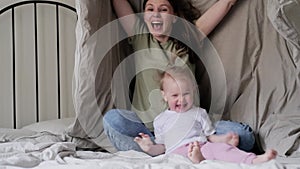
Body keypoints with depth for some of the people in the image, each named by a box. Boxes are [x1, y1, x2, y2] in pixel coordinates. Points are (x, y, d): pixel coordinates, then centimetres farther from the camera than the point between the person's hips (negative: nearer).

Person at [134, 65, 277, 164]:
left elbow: (210, 137, 21)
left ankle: (254, 160, -49)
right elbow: (161, 147, 24)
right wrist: (150, 148, 1)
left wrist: (225, 139, 1)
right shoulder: (161, 120, 23)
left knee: (219, 147, -31)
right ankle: (195, 159, -68)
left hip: (203, 146, 0)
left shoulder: (199, 113, 24)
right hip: (177, 151, 1)